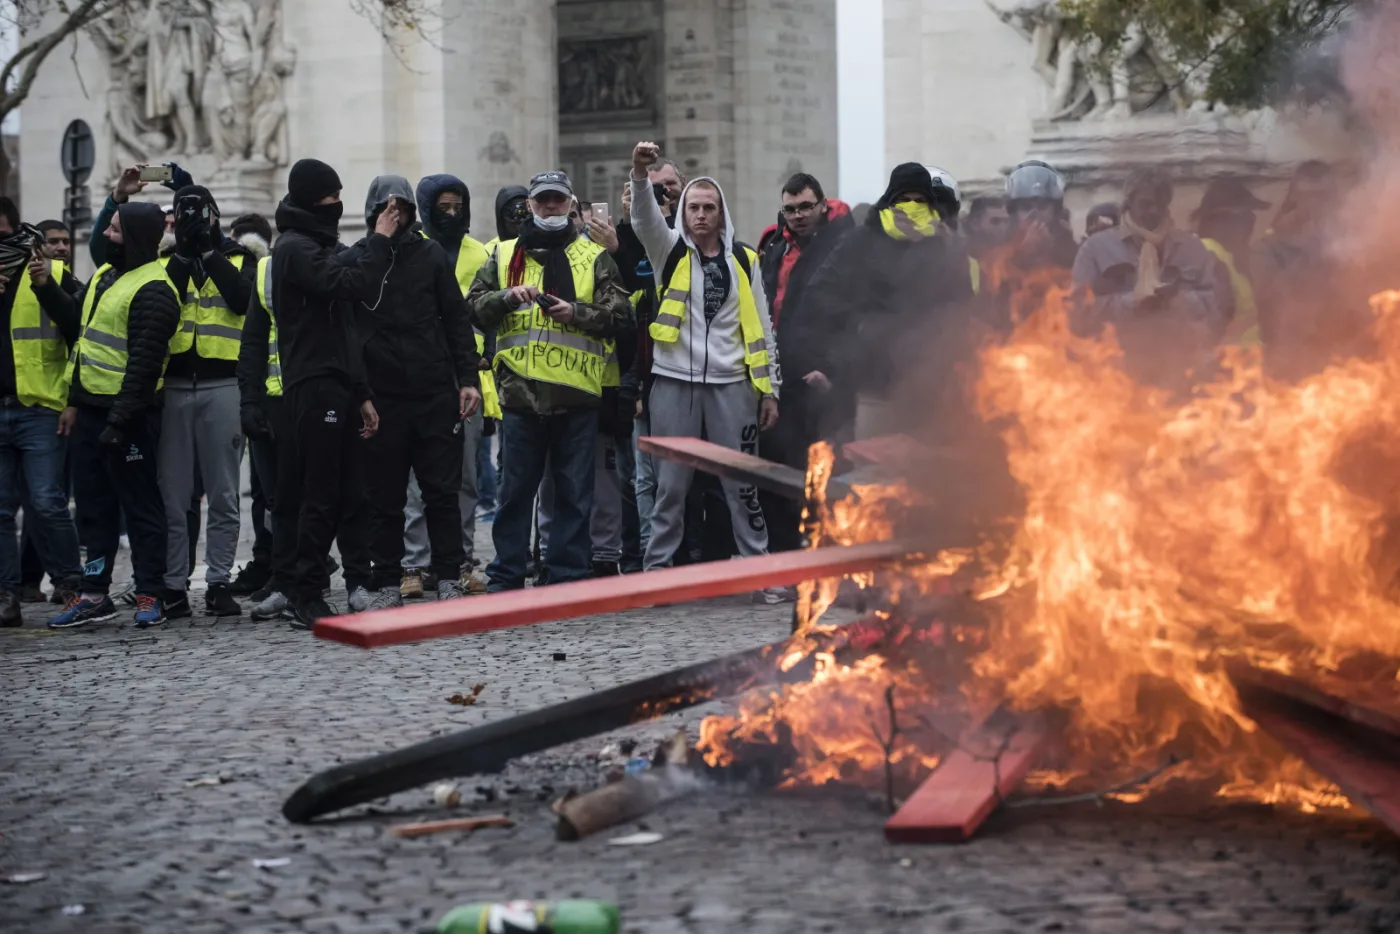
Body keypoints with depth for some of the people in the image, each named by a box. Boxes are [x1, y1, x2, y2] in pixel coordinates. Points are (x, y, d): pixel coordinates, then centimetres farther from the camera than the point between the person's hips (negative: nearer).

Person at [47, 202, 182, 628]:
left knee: (140, 506, -1)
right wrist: (74, 401, 18)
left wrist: (119, 421, -22)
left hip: (127, 416, -9)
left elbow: (143, 364, -20)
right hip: (89, 409, 9)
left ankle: (150, 596, 6)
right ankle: (93, 593, 19)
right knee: (93, 505, 12)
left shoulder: (152, 291, -16)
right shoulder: (106, 274, 14)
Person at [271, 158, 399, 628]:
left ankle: (360, 587, 9)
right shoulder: (295, 248, -8)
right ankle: (307, 600, -4)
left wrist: (361, 394, 20)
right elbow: (351, 284, -21)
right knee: (321, 497, -8)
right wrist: (379, 241, -7)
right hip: (313, 389, -9)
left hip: (338, 387, 9)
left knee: (351, 495, 7)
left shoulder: (321, 245, 22)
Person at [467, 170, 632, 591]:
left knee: (574, 492, 3)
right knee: (515, 489, 5)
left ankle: (568, 574, 10)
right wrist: (508, 296, -10)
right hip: (520, 389, 1)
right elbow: (475, 306, 7)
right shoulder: (504, 255, 14)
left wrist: (577, 312, -12)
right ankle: (506, 576, 12)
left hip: (576, 393, -1)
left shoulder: (594, 257, 10)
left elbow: (618, 313, 3)